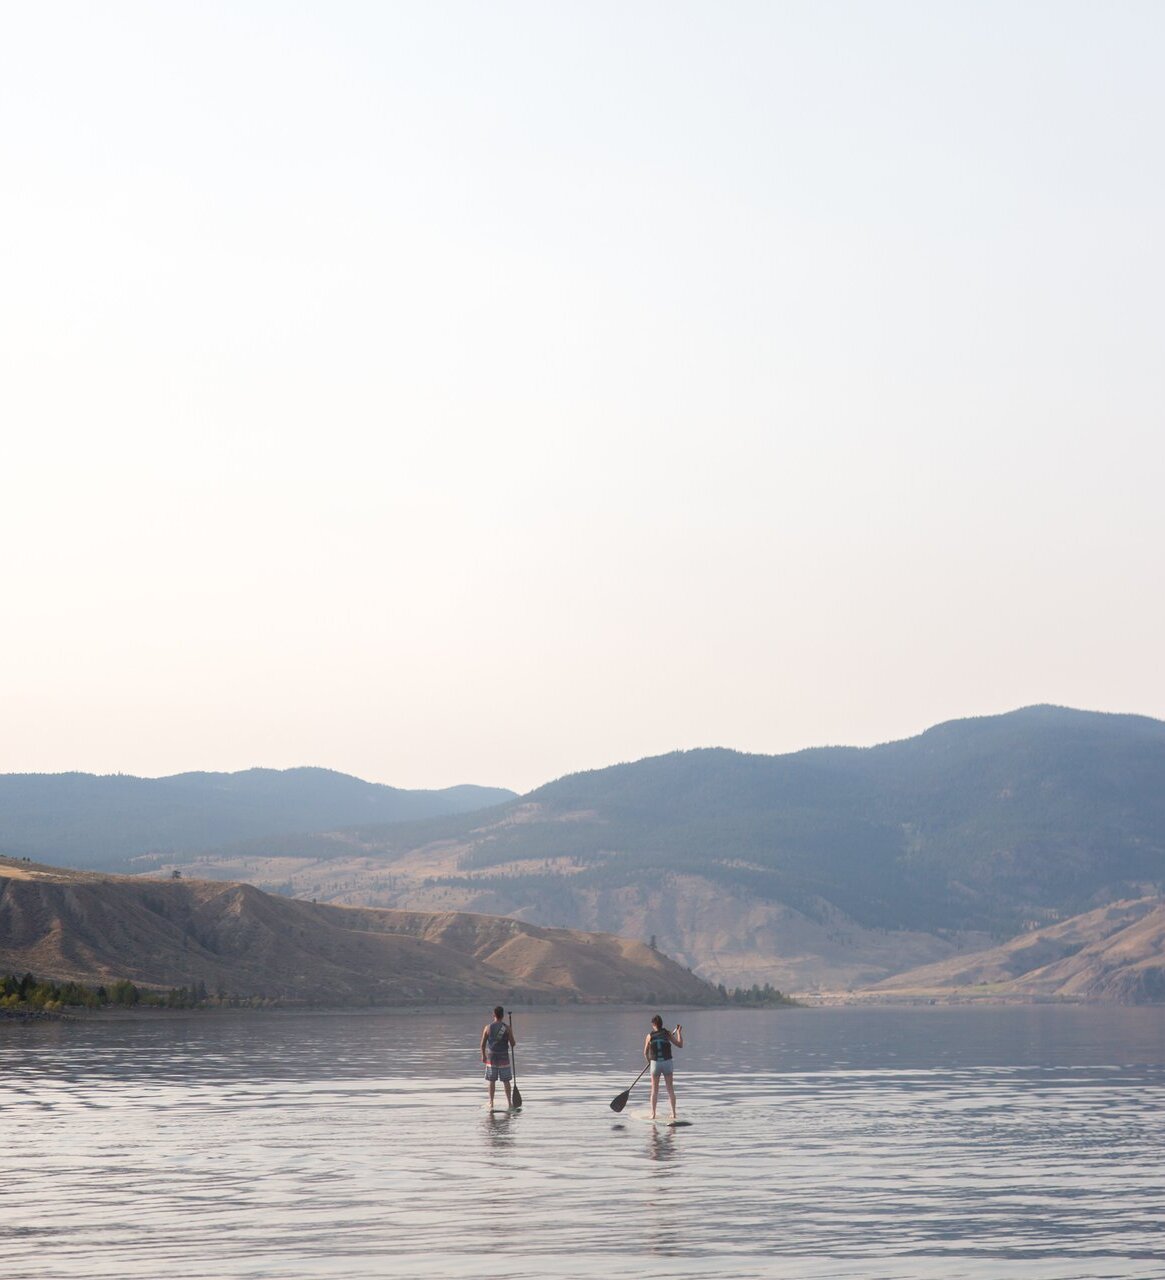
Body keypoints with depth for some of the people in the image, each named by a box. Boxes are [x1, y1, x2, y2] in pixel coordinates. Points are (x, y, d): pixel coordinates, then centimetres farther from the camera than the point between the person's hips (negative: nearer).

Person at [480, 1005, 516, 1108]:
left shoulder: (488, 1027, -6)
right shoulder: (507, 1027, -8)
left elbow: (483, 1044, -3)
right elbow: (513, 1043, -7)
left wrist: (483, 1055, 10)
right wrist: (515, 1043, 17)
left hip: (491, 1056, 1)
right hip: (504, 1057, -1)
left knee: (491, 1081, 8)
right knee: (506, 1081, 8)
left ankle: (491, 1102, 10)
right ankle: (509, 1102, 10)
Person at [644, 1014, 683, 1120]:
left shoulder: (650, 1035, -2)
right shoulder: (667, 1033, -3)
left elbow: (645, 1053, 4)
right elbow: (680, 1045, 1)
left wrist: (649, 1060, 26)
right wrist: (679, 1032, 14)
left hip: (655, 1063, -1)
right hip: (667, 1063, 1)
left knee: (654, 1090, 8)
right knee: (670, 1089, 11)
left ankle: (653, 1114, 3)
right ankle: (673, 1113, 10)